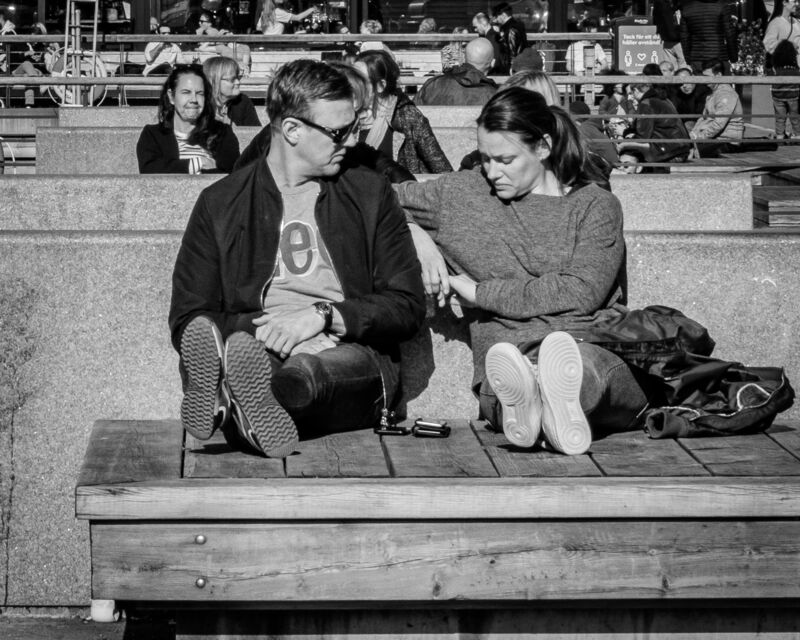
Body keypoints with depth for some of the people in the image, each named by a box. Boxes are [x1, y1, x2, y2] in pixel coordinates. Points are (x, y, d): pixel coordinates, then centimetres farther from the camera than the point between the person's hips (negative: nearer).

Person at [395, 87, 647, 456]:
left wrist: (481, 292, -1)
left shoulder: (595, 206, 10)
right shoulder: (463, 193, 19)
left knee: (584, 362, -40)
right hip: (506, 353, 1)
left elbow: (581, 293, -4)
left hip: (593, 347, 0)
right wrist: (416, 236, 7)